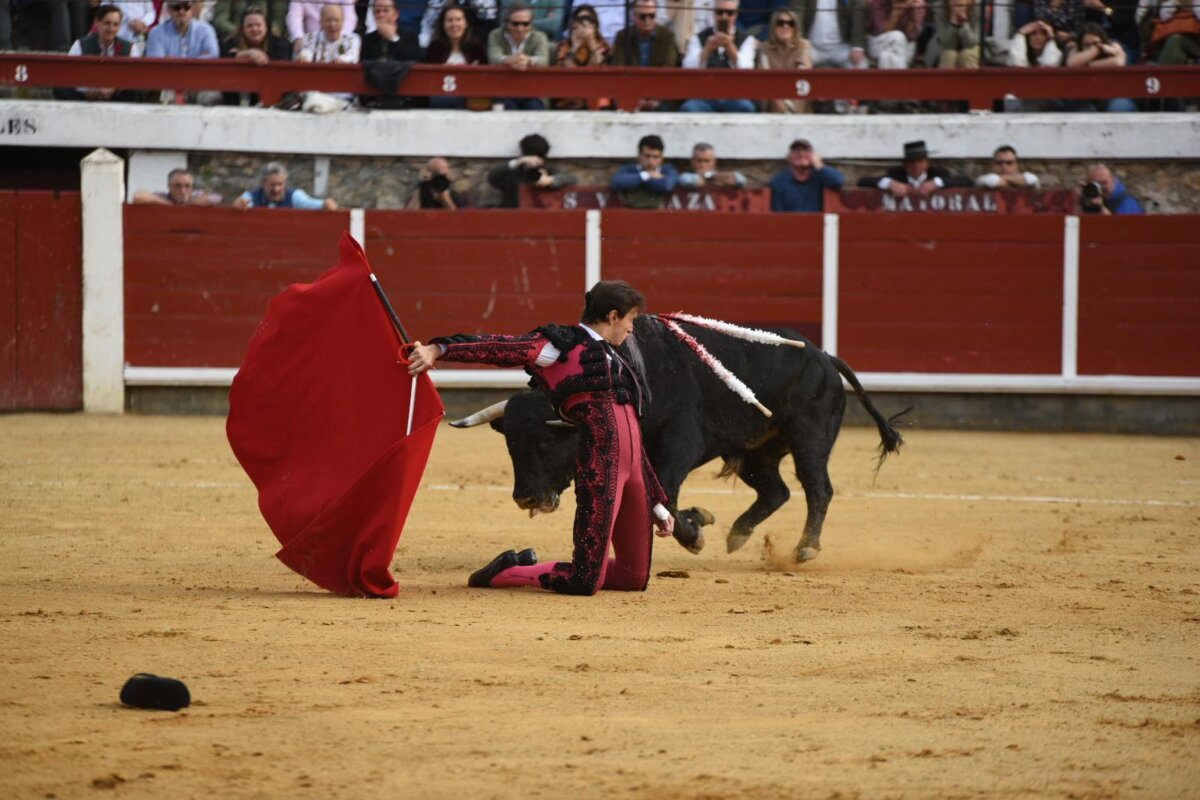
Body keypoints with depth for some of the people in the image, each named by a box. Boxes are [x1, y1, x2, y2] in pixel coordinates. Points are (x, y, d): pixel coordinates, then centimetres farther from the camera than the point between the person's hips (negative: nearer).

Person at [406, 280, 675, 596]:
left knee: (634, 578, 9)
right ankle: (507, 573, 13)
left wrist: (658, 506, 27)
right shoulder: (563, 345, 3)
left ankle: (530, 566, 26)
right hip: (598, 460, -8)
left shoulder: (614, 360, 26)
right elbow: (499, 348, -11)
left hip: (633, 466, 8)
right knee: (585, 582, -13)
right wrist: (437, 350, -25)